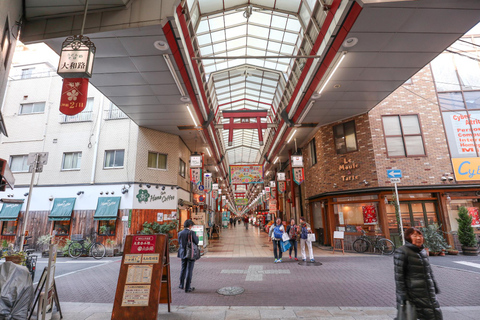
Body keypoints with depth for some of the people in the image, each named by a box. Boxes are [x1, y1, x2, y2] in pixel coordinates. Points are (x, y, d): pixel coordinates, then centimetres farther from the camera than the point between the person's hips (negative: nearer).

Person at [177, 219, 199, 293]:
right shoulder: (192, 233, -17)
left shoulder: (180, 233, -1)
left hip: (183, 253, 5)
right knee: (189, 270, 3)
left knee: (183, 269, 21)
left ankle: (182, 285, 33)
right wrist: (197, 237, 5)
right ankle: (187, 287, 7)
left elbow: (179, 243, 9)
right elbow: (196, 242, -13)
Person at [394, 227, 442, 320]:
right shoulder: (402, 252, -13)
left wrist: (435, 288, 18)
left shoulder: (423, 251, 12)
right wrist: (402, 296, -16)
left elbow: (429, 271, 21)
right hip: (414, 293, -8)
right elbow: (399, 276, -15)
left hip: (429, 293, 8)